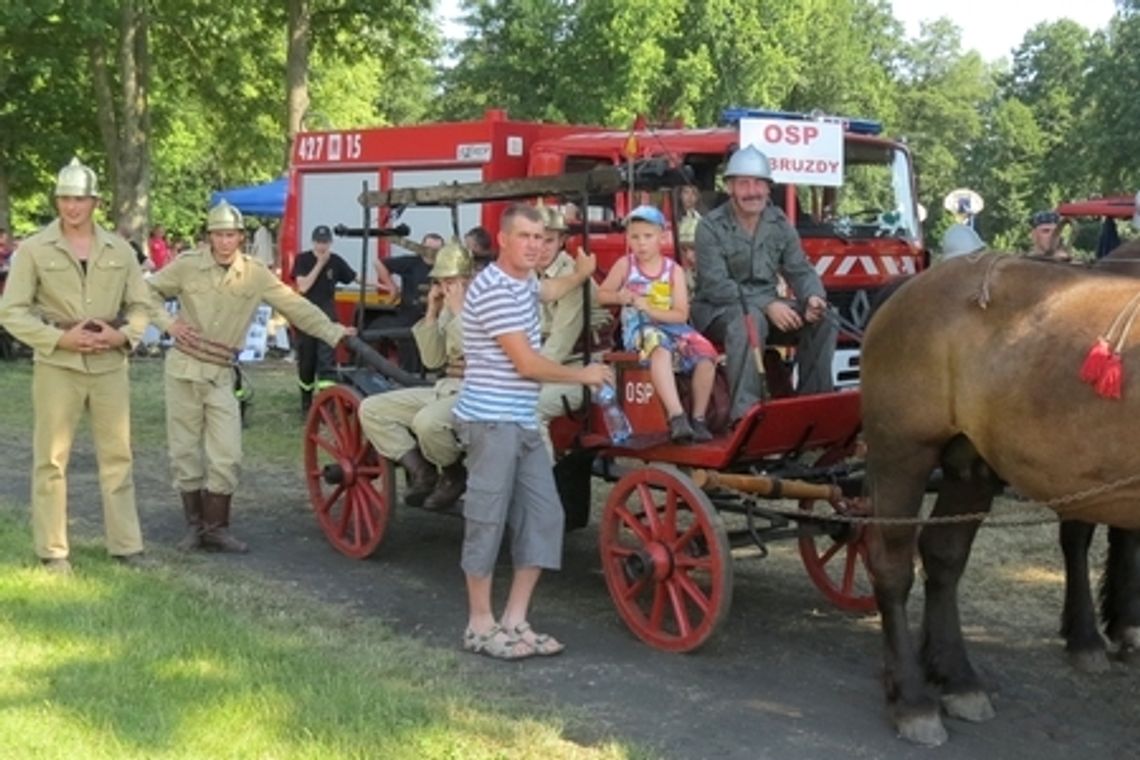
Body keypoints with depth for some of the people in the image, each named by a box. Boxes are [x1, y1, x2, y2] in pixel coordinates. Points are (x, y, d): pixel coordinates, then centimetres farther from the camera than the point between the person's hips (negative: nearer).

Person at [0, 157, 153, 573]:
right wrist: (60, 338, -15)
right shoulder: (33, 249, -1)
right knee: (51, 460, 1)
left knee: (117, 457, 7)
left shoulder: (120, 250, 8)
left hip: (110, 365, 3)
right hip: (57, 366, -3)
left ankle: (126, 545, 15)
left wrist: (122, 335, -8)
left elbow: (141, 305, 12)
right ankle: (53, 551, 9)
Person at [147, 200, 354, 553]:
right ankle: (195, 524, 19)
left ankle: (216, 528, 10)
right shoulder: (187, 265, -3)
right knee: (185, 453, 6)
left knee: (226, 457, -4)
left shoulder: (255, 274, -2)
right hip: (184, 368, 0)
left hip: (222, 374, 0)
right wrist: (167, 323, -7)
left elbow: (296, 306, -3)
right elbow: (150, 291, 8)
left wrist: (333, 332, -8)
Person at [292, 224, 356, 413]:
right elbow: (302, 287, -15)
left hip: (327, 318, 1)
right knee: (306, 361, 7)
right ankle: (306, 400, 22)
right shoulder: (302, 259, -3)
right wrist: (319, 264, -16)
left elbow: (355, 278, 10)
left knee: (326, 361, -10)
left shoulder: (336, 261, 2)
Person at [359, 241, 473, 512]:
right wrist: (432, 313, 1)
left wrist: (459, 312, -19)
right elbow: (433, 361, 9)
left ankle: (455, 475, -8)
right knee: (371, 409, -4)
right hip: (446, 388, 8)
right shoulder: (448, 310, 13)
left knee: (427, 421, -38)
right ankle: (420, 469, -3)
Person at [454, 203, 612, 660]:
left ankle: (515, 621, 13)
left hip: (522, 423, 10)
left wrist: (581, 274, 38)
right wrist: (583, 375, -5)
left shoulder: (522, 282, 14)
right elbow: (527, 363, -16)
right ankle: (480, 626, 8)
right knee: (488, 521, -3)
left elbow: (548, 292, 43)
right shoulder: (493, 290, -16)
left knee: (543, 518, 7)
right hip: (491, 421, -10)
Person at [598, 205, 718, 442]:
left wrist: (649, 308, -18)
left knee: (706, 353, -24)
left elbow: (681, 315, -4)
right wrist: (619, 297, -10)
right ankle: (676, 416, -46)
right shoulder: (625, 265, 4)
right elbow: (602, 294, 12)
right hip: (639, 328, -2)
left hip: (671, 326, 3)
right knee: (660, 348, -39)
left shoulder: (674, 271, 3)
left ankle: (699, 418, -9)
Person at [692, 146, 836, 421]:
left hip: (768, 304, 6)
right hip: (717, 310, -6)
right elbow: (716, 285, -18)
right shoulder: (711, 227, -10)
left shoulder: (780, 224, 8)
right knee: (748, 320, -38)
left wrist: (813, 298, -15)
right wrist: (766, 305, -26)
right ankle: (744, 412, -41)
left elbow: (800, 271, 9)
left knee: (822, 322, -13)